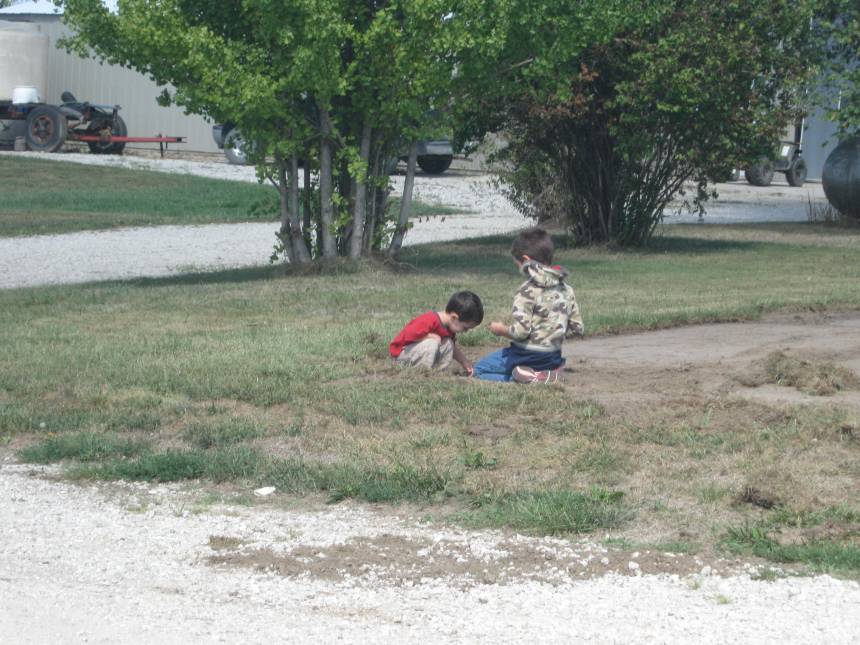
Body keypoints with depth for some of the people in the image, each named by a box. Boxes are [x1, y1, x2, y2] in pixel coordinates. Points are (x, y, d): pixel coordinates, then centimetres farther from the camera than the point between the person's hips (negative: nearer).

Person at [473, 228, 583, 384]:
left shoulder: (528, 291, -18)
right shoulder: (567, 290, 2)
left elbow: (520, 331, -24)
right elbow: (577, 328, 6)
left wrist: (501, 330, -4)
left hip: (526, 357, -8)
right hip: (553, 358, 8)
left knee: (478, 369, 9)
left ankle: (529, 377, -11)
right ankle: (546, 373, 6)